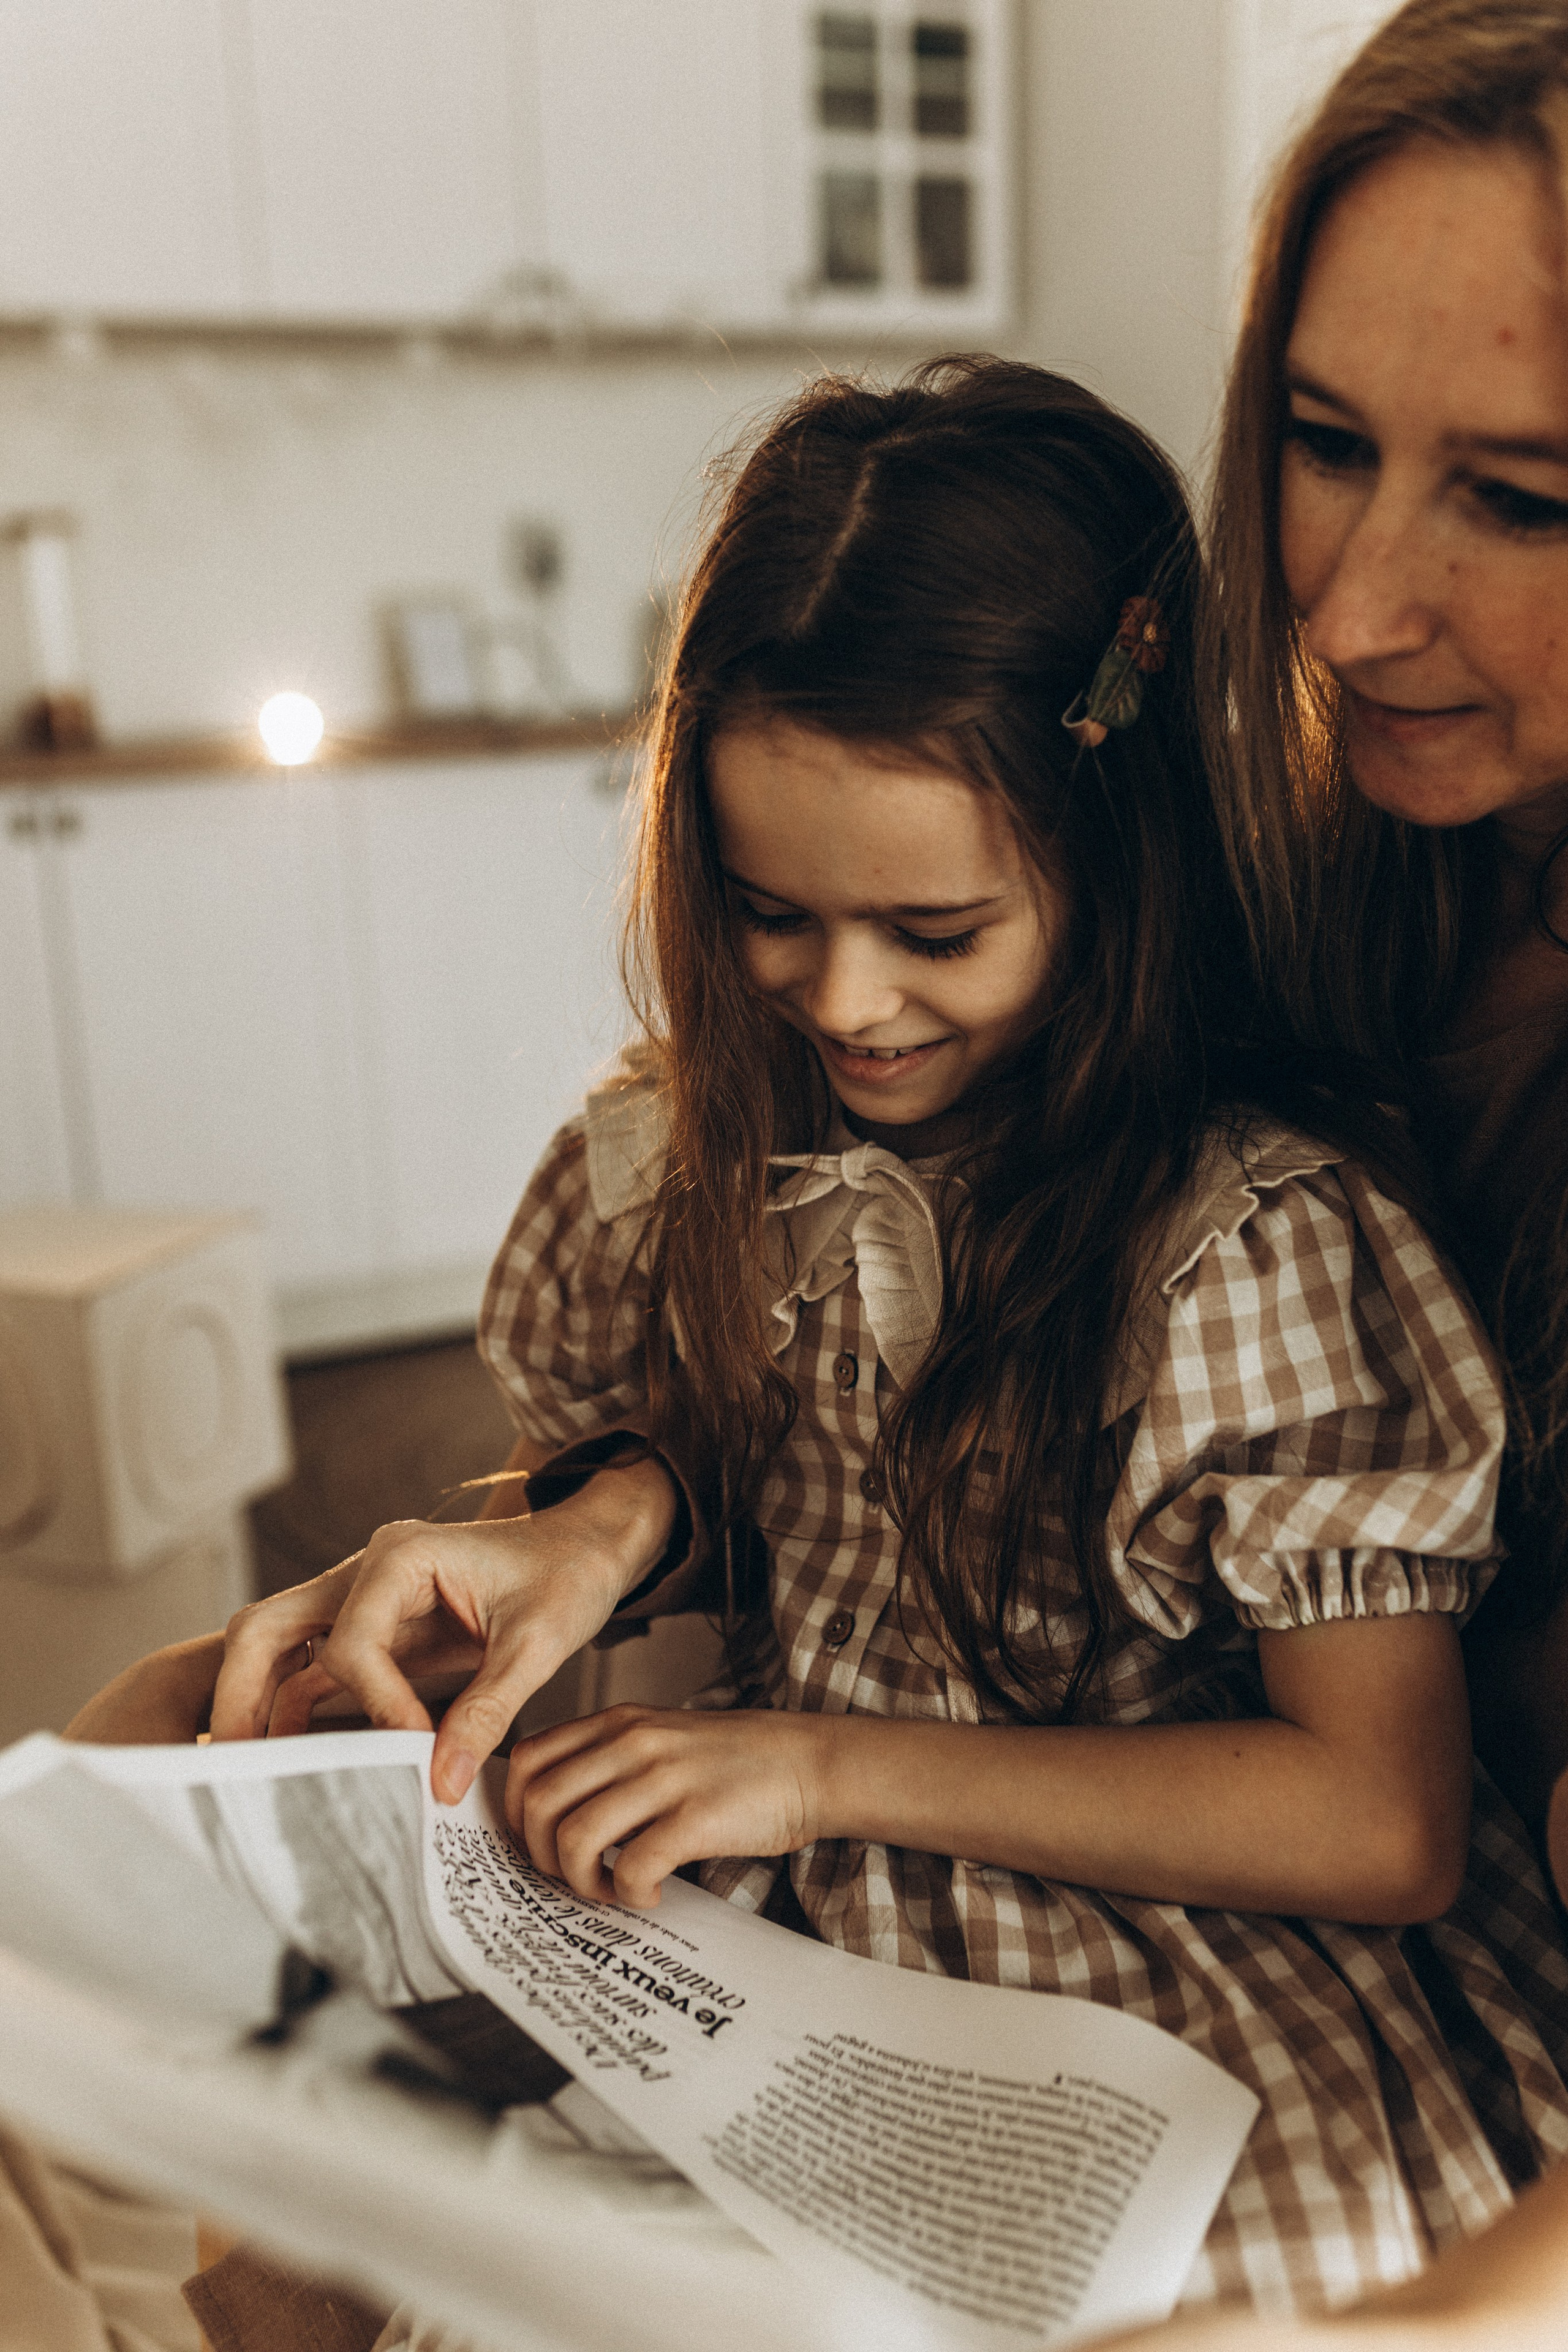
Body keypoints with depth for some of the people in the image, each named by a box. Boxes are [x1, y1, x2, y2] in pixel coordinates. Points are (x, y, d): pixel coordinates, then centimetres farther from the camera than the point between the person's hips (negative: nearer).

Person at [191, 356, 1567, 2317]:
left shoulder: (1263, 1232, -16)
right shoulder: (689, 1152, -1)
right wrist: (615, 1512, -9)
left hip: (1144, 1970, -5)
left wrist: (829, 1765, -19)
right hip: (732, 1902, 5)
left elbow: (1387, 1822, -15)